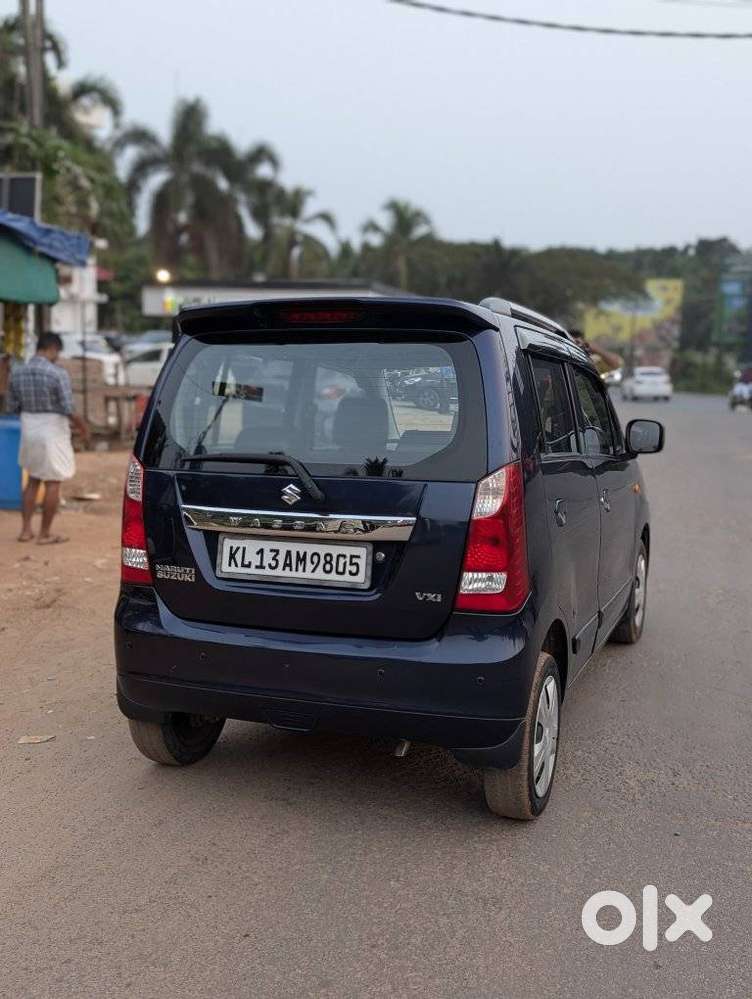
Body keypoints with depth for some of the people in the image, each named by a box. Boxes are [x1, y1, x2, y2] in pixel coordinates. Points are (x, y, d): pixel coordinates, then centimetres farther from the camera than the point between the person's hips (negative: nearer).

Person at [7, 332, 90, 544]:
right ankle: (45, 534, 10)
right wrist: (84, 428, -2)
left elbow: (12, 407, 7)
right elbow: (69, 410, -19)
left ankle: (25, 529, 18)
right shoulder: (58, 374, -18)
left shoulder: (17, 372, 0)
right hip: (53, 435, -6)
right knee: (53, 484, 5)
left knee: (33, 480, 20)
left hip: (29, 432, 6)